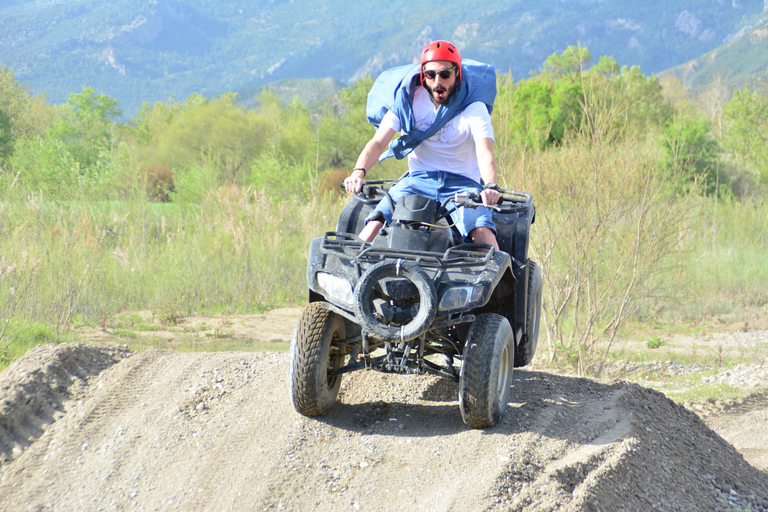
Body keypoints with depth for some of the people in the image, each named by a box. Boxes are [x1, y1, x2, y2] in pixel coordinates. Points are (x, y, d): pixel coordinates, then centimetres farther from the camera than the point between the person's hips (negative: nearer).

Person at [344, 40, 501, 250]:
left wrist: (490, 187, -41)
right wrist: (358, 172, -29)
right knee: (376, 222, -23)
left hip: (463, 182, -2)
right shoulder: (407, 100, 0)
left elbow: (485, 154, -19)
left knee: (482, 232, -31)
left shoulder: (474, 108, -5)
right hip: (419, 179, 2)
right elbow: (378, 142, -8)